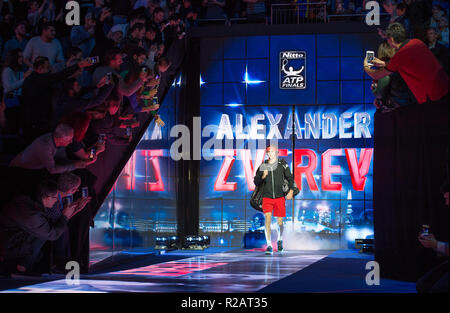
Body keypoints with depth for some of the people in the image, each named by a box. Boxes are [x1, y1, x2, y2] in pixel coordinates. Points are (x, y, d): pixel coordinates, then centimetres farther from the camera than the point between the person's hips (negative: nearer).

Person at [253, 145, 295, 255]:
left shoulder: (282, 164, 2)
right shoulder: (262, 166, 6)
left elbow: (290, 178, 7)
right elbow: (256, 182, 8)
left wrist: (291, 190, -6)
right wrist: (262, 177, -11)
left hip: (280, 197, 0)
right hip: (267, 197, 0)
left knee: (280, 222, 5)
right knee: (267, 219, -14)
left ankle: (280, 240, 34)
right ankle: (269, 246, -13)